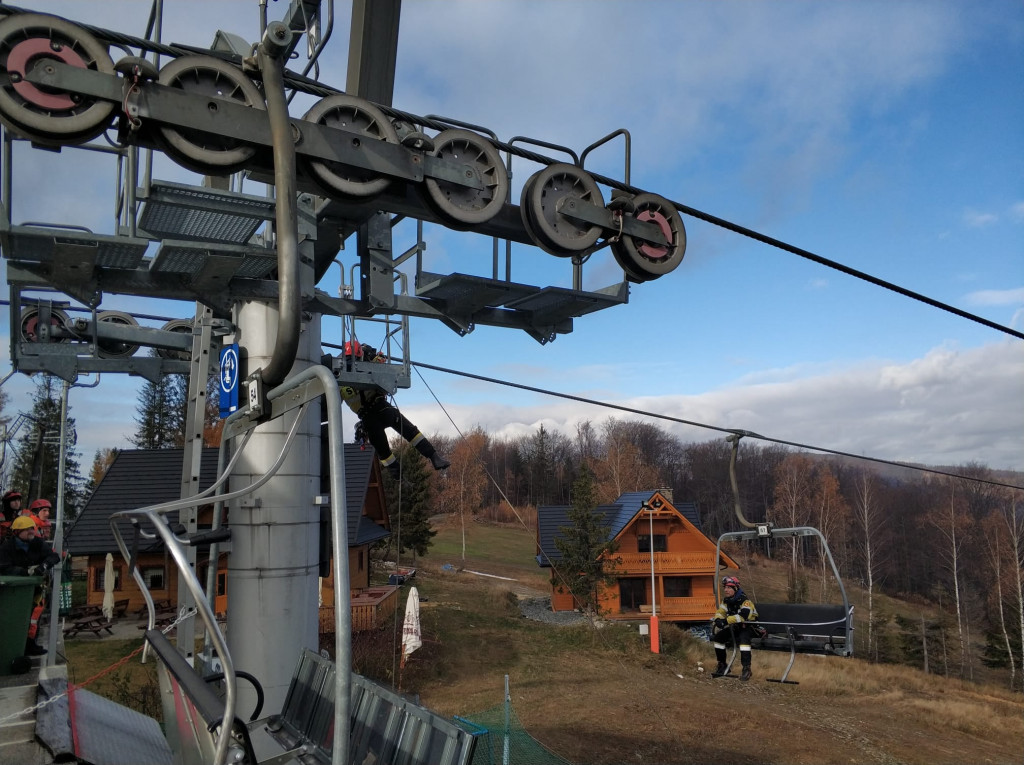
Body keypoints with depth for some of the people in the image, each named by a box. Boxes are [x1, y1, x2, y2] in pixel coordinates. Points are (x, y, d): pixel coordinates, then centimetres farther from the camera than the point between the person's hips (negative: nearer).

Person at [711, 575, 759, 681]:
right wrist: (718, 620, -27)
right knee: (718, 637, -5)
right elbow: (720, 612, -3)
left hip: (748, 627, -7)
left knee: (744, 639, -37)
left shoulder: (745, 601, -23)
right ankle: (722, 666, 8)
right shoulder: (726, 601, 2)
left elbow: (743, 616, -38)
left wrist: (727, 620, -43)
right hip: (735, 628, 7)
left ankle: (746, 669, -30)